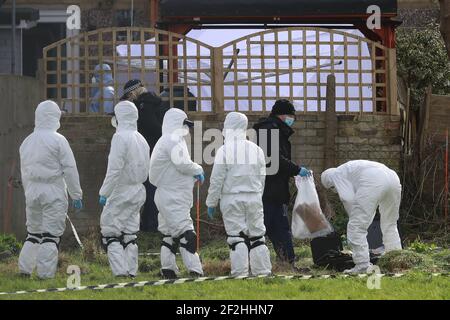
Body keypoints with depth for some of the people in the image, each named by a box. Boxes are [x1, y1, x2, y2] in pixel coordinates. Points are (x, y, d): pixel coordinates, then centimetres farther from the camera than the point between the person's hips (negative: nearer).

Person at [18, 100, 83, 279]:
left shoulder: (27, 142, 10)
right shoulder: (58, 140, -10)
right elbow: (70, 169, -10)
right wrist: (76, 194, -5)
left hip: (32, 190, 6)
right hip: (54, 191, -6)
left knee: (33, 231, 17)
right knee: (51, 234, -2)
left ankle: (25, 267, 12)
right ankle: (46, 272, -4)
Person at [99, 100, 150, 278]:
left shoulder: (120, 137, -14)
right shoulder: (141, 139, 11)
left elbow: (114, 169, -19)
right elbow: (146, 171, 14)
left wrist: (104, 193, -15)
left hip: (121, 190, -8)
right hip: (139, 190, 8)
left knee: (110, 231, -3)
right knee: (130, 233, 14)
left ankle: (120, 271, -12)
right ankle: (131, 271, 13)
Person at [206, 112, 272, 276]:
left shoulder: (224, 150, -9)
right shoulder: (256, 150, 6)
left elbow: (217, 180, -8)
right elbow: (261, 178, 13)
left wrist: (211, 202, 1)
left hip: (232, 199, -4)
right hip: (254, 198, 4)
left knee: (237, 237, -2)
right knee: (257, 236, 9)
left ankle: (240, 273, -5)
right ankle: (263, 271, 9)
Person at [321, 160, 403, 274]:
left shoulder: (336, 175, 19)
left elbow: (348, 199, 4)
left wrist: (353, 217, 18)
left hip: (374, 182, -9)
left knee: (356, 227, 0)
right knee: (390, 226, 23)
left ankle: (362, 265, -3)